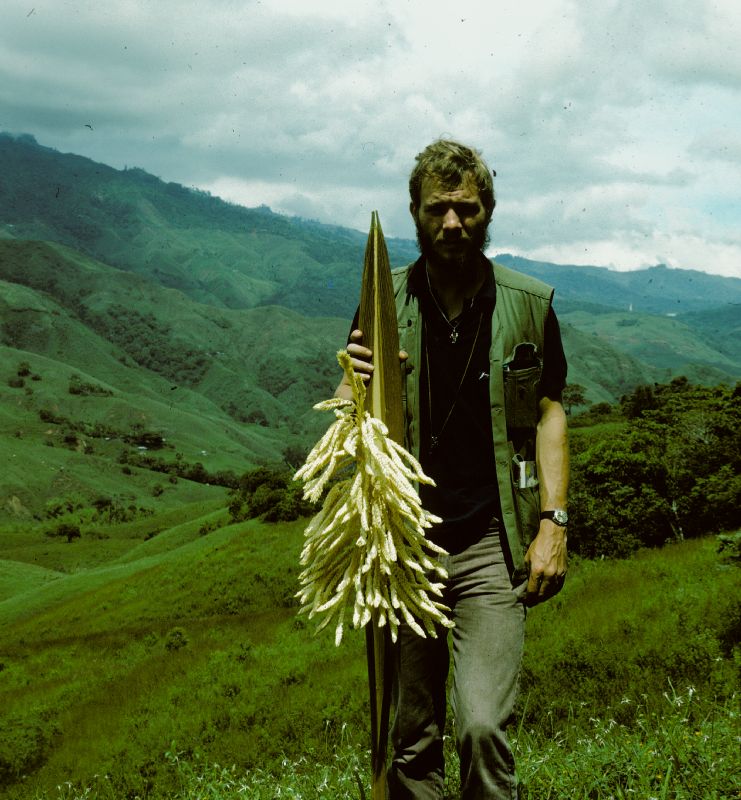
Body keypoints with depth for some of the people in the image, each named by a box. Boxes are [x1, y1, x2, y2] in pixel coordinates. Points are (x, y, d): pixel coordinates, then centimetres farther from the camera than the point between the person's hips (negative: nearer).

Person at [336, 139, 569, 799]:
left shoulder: (529, 305, 4)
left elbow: (548, 415, 8)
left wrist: (553, 524, -1)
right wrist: (357, 387, -20)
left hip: (492, 544, -1)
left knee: (484, 726, -13)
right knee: (410, 737, 7)